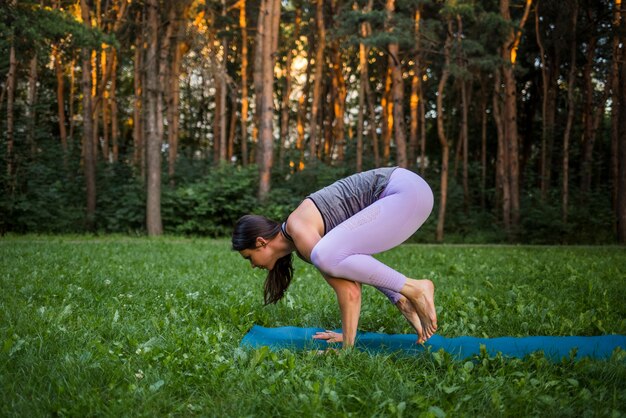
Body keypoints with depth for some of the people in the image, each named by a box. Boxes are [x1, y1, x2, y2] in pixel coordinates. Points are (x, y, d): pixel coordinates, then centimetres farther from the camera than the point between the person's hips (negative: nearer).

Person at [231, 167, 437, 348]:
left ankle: (414, 290, -11)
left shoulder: (298, 230, -13)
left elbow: (348, 290, -16)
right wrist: (346, 335, 20)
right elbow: (349, 274, 17)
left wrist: (348, 343, -9)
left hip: (408, 192, -10)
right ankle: (403, 303, 12)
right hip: (404, 191, 10)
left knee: (327, 257, -22)